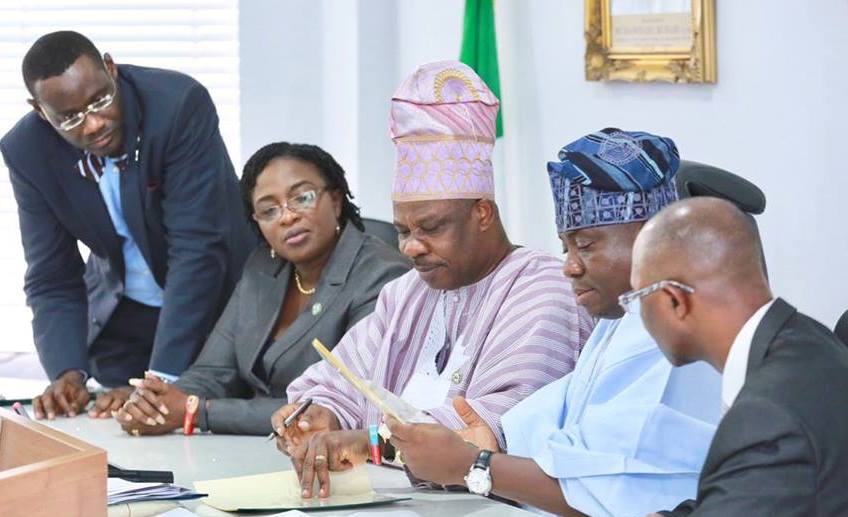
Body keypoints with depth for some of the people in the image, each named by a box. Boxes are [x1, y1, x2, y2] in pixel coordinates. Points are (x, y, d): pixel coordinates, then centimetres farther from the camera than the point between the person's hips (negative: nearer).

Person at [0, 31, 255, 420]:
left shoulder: (180, 105, -30)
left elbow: (198, 249, -32)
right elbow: (51, 280, -11)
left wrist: (161, 380, -38)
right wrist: (68, 373, -30)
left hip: (217, 310, -3)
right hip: (122, 320, 3)